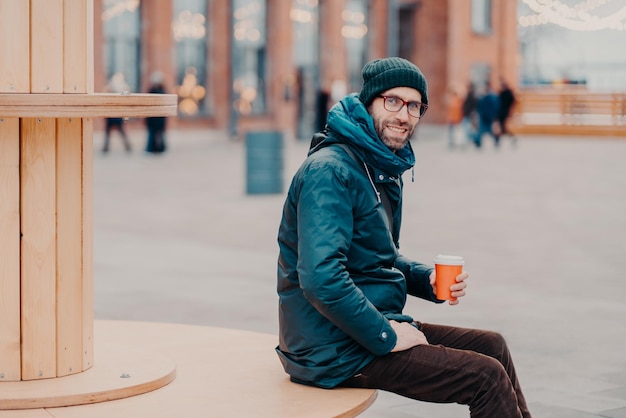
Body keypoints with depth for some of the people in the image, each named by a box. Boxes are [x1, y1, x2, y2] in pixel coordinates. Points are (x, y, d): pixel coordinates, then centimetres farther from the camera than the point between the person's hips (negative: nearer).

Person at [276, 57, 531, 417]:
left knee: (492, 345, 15)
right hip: (335, 351, -10)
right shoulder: (330, 171, -20)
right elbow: (321, 278, -29)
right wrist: (386, 337, -21)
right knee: (486, 377, -12)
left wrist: (428, 279, 5)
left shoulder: (386, 169, 12)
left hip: (376, 326, 10)